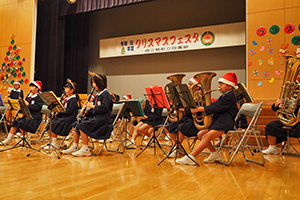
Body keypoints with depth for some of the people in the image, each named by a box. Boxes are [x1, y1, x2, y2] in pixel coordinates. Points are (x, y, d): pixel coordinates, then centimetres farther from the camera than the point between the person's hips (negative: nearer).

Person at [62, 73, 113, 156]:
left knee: (82, 125, -26)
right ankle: (75, 147, 5)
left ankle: (85, 149, -17)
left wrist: (92, 106, -15)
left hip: (101, 120, -9)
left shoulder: (105, 94, -9)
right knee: (75, 125, 0)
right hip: (94, 117, 9)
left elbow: (104, 108, -21)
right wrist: (86, 112, 1)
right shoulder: (97, 95, 17)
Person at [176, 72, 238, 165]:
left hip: (225, 124, -10)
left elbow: (215, 108, -19)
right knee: (200, 134, 0)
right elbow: (214, 105, 16)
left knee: (206, 137, -24)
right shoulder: (224, 96, 22)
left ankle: (190, 157, -27)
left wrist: (200, 109, -18)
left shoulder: (230, 97, -11)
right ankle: (214, 154, 7)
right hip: (217, 122, 10)